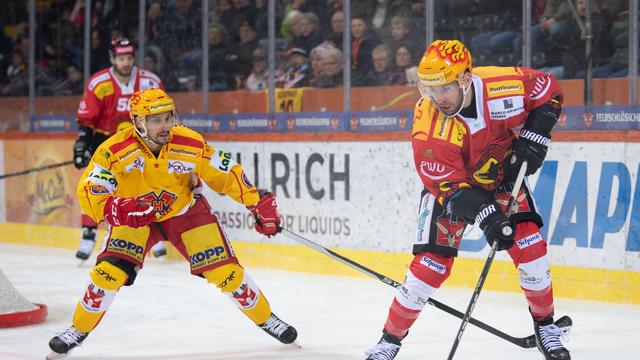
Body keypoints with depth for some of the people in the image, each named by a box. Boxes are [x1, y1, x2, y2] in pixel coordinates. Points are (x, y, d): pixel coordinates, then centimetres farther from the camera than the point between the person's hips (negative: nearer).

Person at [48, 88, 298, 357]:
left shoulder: (191, 145, -24)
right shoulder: (114, 151, -29)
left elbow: (227, 174, -11)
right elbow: (89, 192, -28)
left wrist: (260, 205, -14)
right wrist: (118, 209, -46)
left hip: (186, 211, 1)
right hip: (135, 217, -1)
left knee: (225, 271, -7)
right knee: (109, 273, -18)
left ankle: (265, 319, 17)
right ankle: (78, 330, 5)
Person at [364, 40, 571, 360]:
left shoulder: (503, 85, -27)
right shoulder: (427, 128, -31)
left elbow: (548, 90, -7)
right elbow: (449, 185, -29)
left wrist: (532, 138, -18)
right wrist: (486, 215, -40)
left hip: (502, 175, 2)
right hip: (449, 184, -2)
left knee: (530, 247, -10)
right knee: (431, 264, -9)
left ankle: (546, 327, 13)